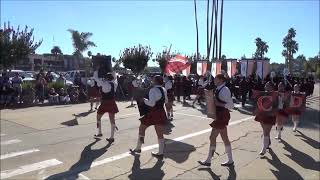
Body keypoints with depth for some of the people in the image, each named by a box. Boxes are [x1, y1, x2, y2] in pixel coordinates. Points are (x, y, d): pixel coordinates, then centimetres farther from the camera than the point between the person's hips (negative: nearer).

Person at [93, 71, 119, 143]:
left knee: (98, 117, 20)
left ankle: (99, 133, 32)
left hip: (105, 104, -4)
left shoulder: (104, 83, -13)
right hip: (112, 103, 4)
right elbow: (115, 77, 21)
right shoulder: (114, 83, 0)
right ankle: (112, 137, 5)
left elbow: (95, 77, -6)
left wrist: (96, 71, 6)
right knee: (112, 120, 5)